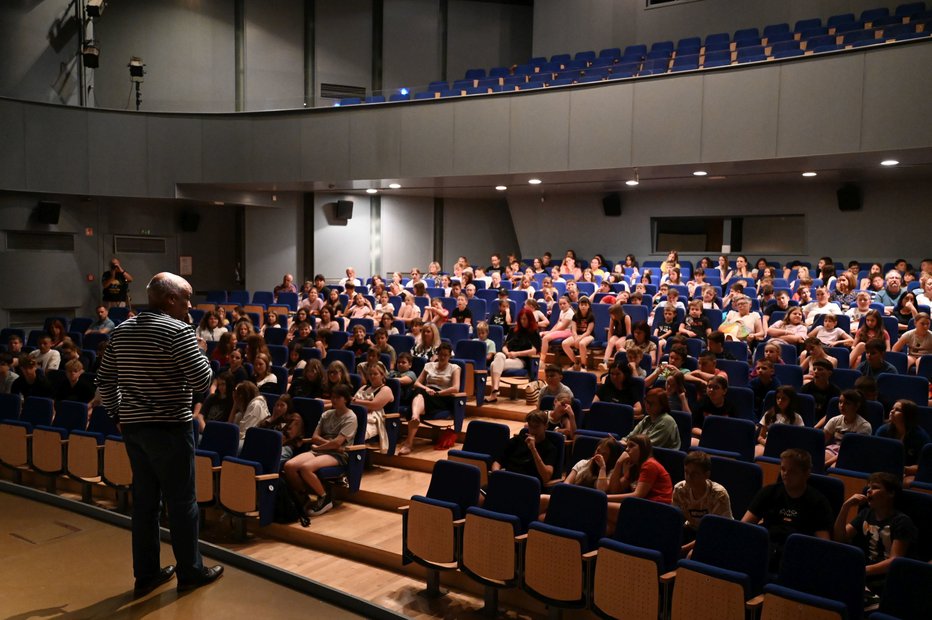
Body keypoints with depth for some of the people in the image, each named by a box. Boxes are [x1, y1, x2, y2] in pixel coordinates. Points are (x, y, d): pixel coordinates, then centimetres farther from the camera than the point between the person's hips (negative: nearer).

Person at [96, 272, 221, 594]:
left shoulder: (122, 330, 9)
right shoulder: (178, 330, -14)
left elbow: (104, 380, 13)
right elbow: (202, 380, -16)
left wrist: (118, 414, 19)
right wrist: (200, 353, 0)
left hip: (133, 426, 7)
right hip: (169, 429, -7)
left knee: (144, 500, 14)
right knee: (181, 501, 5)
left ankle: (146, 574, 23)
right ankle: (190, 572, 17)